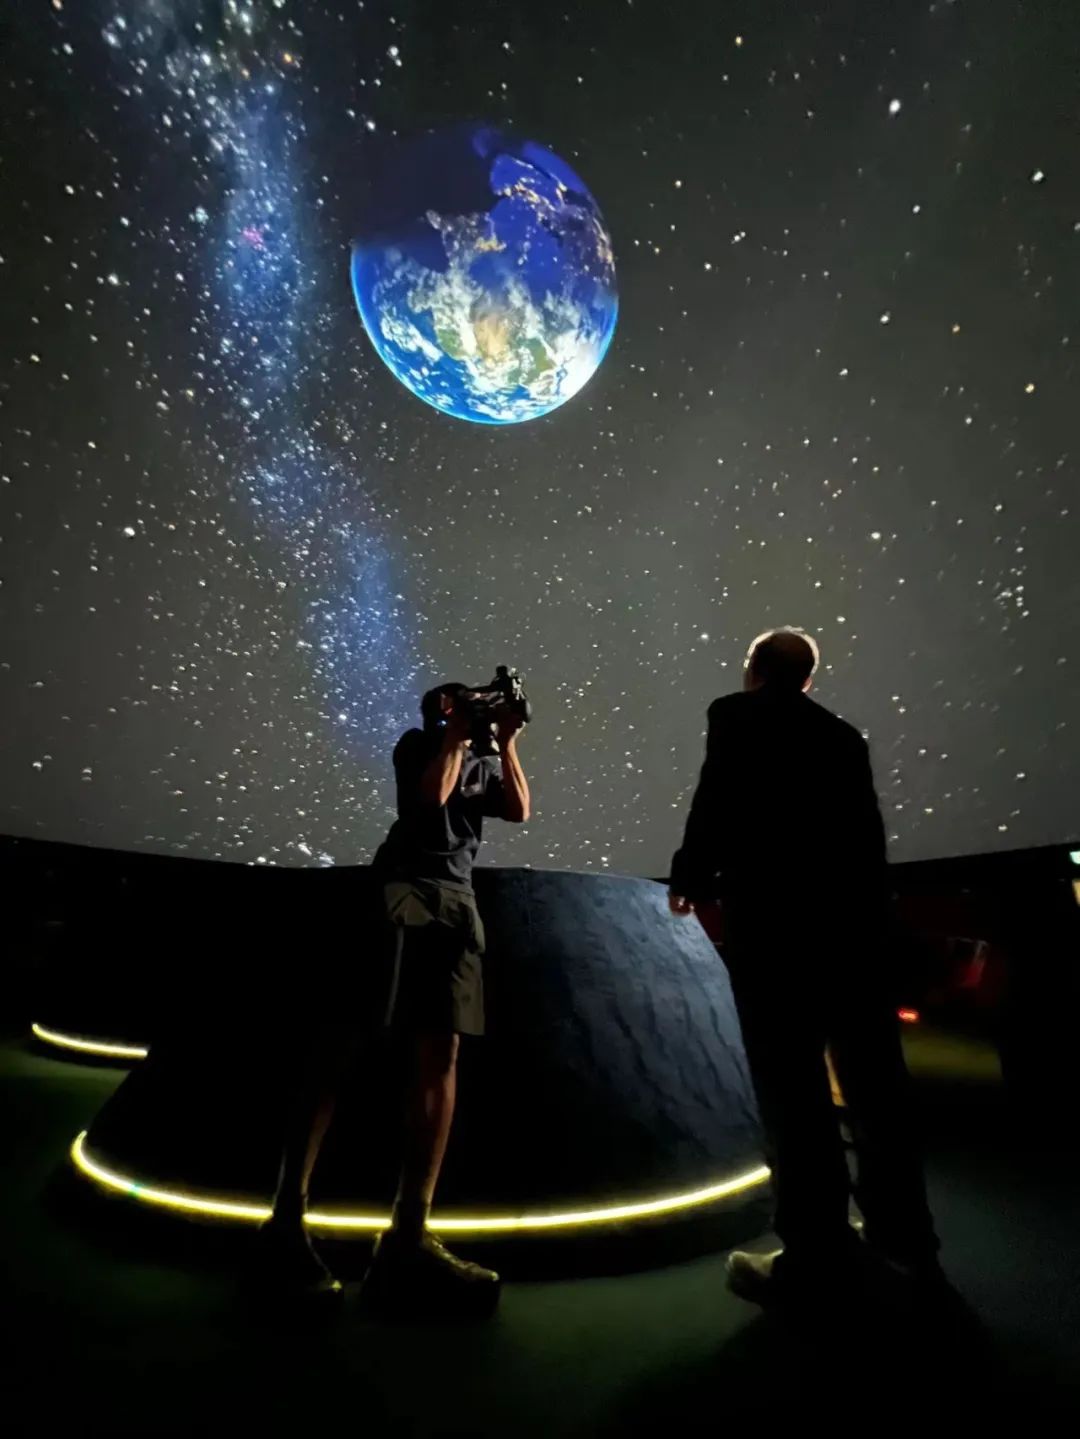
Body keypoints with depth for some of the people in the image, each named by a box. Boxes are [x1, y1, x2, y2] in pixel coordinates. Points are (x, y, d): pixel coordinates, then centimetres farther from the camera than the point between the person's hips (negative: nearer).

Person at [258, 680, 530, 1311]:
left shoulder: (487, 767, 26)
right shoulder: (417, 745, 16)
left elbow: (520, 809, 9)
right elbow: (432, 795, -3)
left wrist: (507, 742, 8)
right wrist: (456, 736, 4)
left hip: (458, 900, 4)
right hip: (401, 885, -4)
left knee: (441, 1055, -4)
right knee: (344, 1039, -6)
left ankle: (409, 1235, -2)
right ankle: (289, 1215, 2)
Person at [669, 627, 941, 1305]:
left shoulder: (737, 715, 0)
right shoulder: (844, 734, 16)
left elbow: (718, 804, -10)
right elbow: (868, 828, 12)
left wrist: (690, 881, 1)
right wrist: (866, 905, 19)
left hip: (774, 917, -6)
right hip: (855, 914, 7)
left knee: (791, 1079, 1)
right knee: (872, 1075, 15)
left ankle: (821, 1248, 8)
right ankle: (903, 1232, 29)